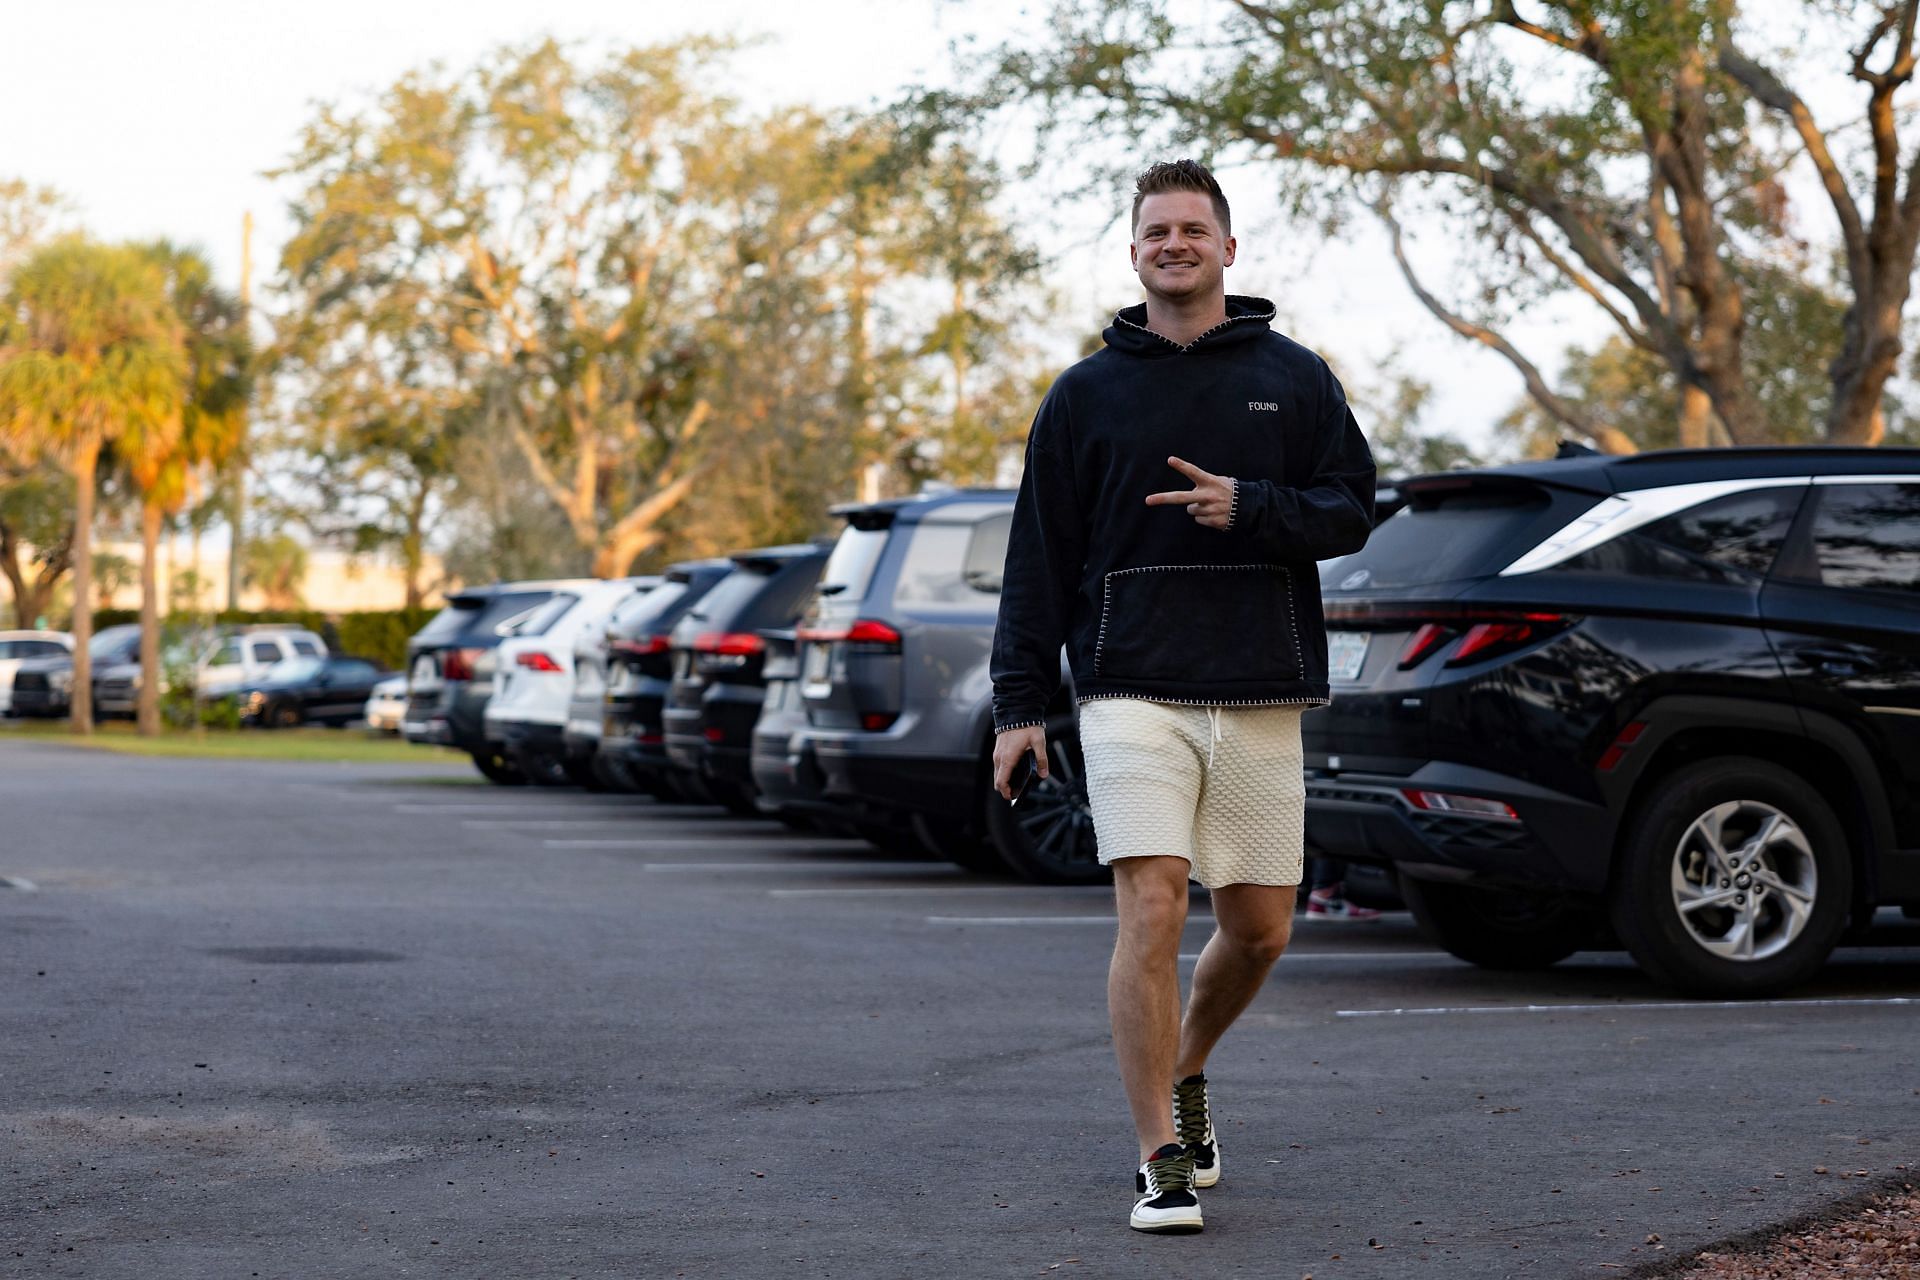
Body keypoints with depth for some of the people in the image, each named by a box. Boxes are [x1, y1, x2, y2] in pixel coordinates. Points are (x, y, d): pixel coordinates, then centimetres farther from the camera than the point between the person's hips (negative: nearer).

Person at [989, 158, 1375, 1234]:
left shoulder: (1294, 378, 9)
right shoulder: (1088, 394, 8)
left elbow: (1353, 509, 5)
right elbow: (1041, 556, 8)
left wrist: (1251, 506, -14)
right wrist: (1021, 703, 2)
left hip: (1260, 697, 2)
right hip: (1133, 691, -2)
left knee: (1260, 931, 6)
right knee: (1152, 913, -14)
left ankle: (1185, 1073, 35)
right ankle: (1163, 1161, -8)